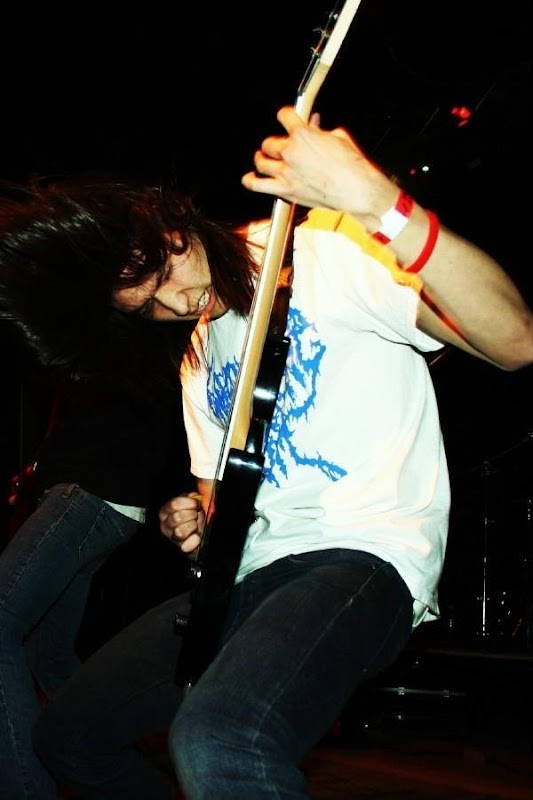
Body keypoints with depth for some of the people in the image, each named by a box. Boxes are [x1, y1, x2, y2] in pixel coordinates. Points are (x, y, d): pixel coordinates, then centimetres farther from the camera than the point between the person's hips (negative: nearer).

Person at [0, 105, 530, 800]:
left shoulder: (327, 254, -9)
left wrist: (378, 202, -34)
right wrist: (196, 520, 1)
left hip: (366, 556, -9)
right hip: (248, 573, 9)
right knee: (68, 736, 11)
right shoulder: (199, 361, 16)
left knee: (217, 743, -37)